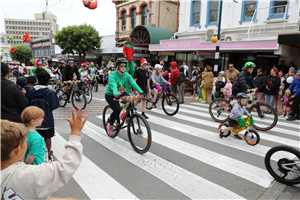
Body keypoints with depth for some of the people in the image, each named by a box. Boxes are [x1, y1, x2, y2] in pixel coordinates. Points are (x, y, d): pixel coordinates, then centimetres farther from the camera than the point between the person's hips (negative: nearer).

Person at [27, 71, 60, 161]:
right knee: (47, 137, 13)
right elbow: (54, 107, -14)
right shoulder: (51, 93, -18)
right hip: (47, 120, -3)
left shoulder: (31, 92, -5)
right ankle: (48, 153, 25)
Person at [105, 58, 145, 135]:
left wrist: (141, 92, -38)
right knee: (117, 110, -25)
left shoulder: (127, 75, -9)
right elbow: (113, 85, -40)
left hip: (122, 93, 5)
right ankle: (110, 125, 4)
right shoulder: (112, 75, -23)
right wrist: (116, 94, -59)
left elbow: (133, 83, -23)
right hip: (110, 94, -5)